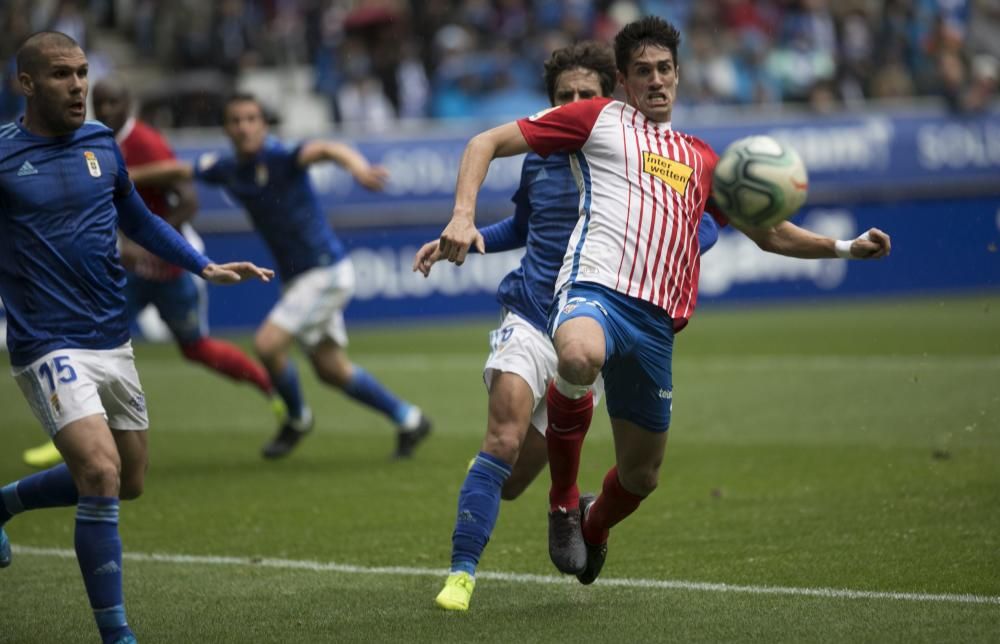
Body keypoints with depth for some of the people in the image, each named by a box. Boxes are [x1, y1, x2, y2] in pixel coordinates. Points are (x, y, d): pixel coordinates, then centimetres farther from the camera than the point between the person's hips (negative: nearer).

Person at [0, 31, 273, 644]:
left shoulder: (102, 142, 5)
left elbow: (139, 220, 21)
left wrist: (205, 267, 15)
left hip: (112, 341, 7)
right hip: (50, 345, -7)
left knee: (128, 482, 15)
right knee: (101, 473, -21)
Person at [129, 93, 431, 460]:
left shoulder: (279, 158, -20)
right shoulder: (228, 168, 3)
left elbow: (325, 150, -39)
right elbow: (178, 170, 18)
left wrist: (357, 166, -60)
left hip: (326, 271, -8)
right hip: (297, 277, 8)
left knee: (268, 344, -17)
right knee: (330, 369, 12)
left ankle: (298, 419, 10)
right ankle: (407, 420, 28)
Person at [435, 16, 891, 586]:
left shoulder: (699, 159, 28)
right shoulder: (598, 119, 14)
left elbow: (770, 234, 36)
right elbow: (488, 143, 11)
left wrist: (846, 247, 22)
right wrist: (464, 216, -6)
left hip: (656, 321, 5)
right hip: (595, 287, -5)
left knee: (643, 473, 6)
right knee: (580, 357, -41)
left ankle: (593, 527, 45)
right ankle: (563, 500, -15)